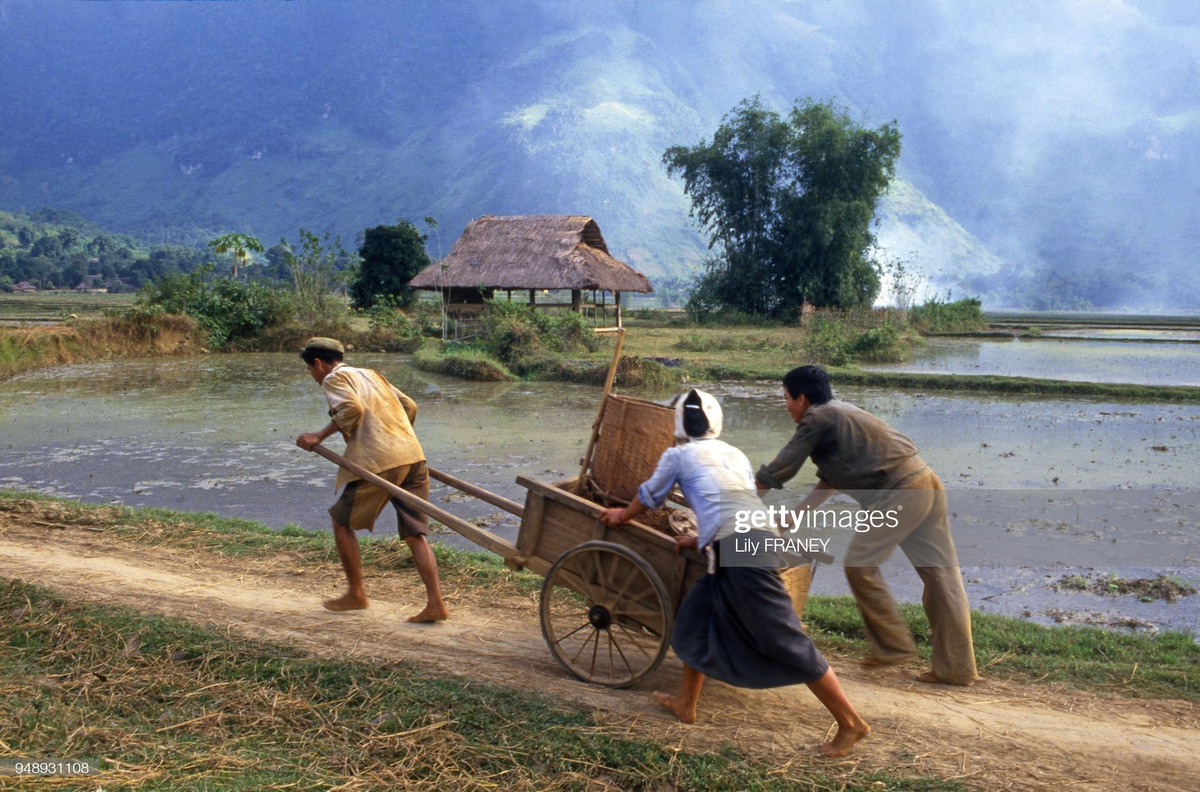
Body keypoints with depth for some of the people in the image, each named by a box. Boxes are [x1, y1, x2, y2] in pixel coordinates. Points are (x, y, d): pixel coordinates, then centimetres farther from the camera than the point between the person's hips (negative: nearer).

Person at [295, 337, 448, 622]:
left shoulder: (334, 379, 5)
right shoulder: (371, 374, 28)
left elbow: (351, 407, -14)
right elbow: (409, 405, 26)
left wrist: (320, 436, -6)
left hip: (379, 461, -7)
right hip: (413, 456, 7)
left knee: (342, 521, 12)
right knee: (415, 534, 6)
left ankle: (355, 593, 19)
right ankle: (435, 603, -2)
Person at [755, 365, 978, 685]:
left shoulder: (817, 419, -6)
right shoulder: (837, 413, 22)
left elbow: (776, 473, -2)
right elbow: (831, 479, 25)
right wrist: (796, 515, 24)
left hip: (901, 492, -10)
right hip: (925, 482, 10)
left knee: (860, 565, -3)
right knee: (940, 574, 8)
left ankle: (894, 646, 6)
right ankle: (957, 667, 13)